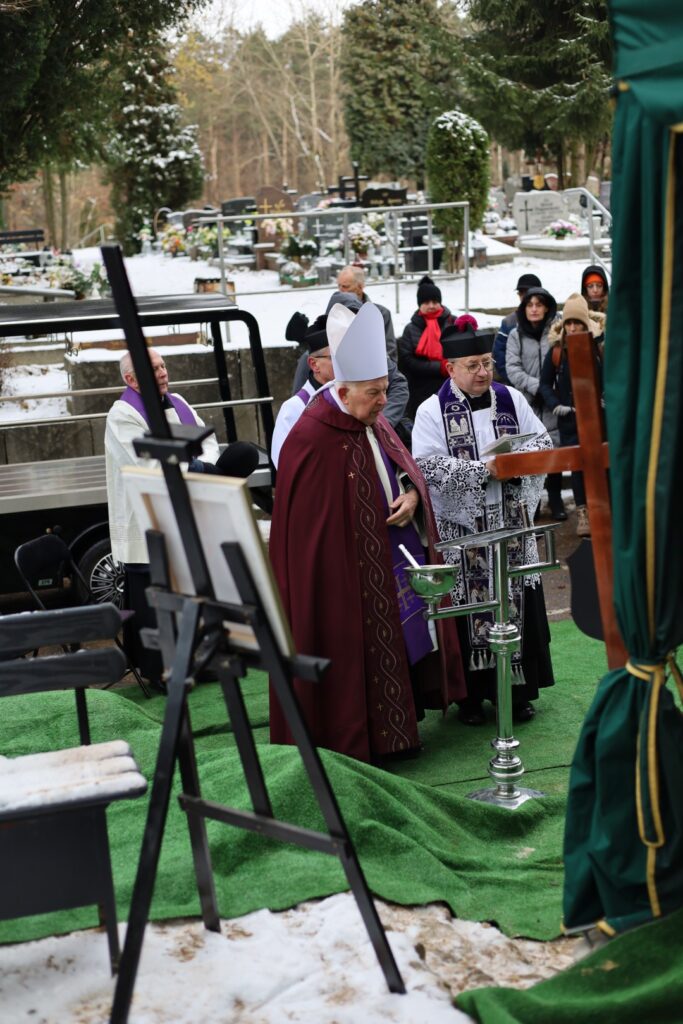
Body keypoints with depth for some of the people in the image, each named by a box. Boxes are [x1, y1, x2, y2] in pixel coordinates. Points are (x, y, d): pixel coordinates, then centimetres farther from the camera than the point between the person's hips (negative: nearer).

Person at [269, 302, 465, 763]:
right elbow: (311, 526, -17)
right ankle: (356, 740, 15)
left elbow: (406, 468, 15)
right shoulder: (312, 441, -20)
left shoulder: (374, 423, 5)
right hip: (349, 575, -8)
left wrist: (411, 496, -6)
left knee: (404, 644, 15)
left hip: (396, 560, 9)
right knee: (357, 652, 0)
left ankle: (396, 729, 30)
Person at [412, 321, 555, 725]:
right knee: (470, 606, 0)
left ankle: (518, 690, 18)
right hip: (462, 528, -3)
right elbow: (427, 465, -16)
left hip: (511, 523, 4)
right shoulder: (433, 411, -5)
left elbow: (544, 442, 8)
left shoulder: (512, 399, 6)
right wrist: (484, 469, -21)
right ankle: (470, 695, 12)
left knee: (517, 600, 6)